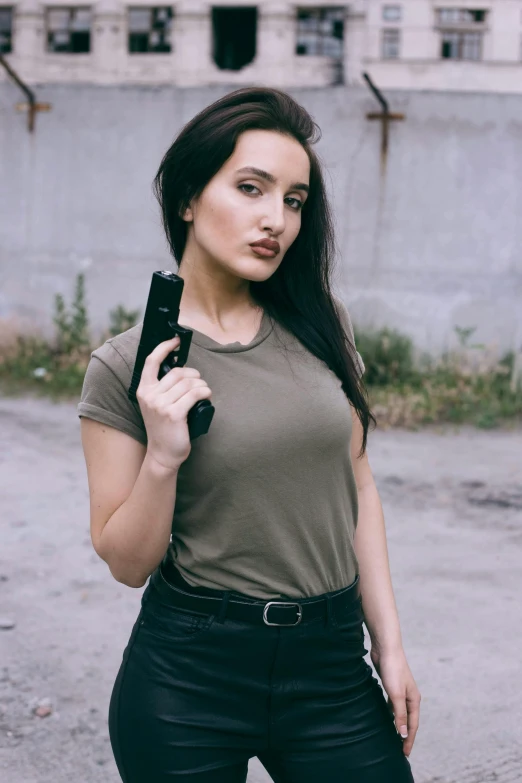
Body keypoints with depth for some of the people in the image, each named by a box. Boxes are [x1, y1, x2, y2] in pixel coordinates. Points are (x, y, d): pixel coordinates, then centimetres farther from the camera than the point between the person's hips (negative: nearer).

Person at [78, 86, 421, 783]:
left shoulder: (320, 326, 3)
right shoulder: (126, 365, -7)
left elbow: (356, 485, 9)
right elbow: (127, 563, -4)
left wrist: (389, 644, 6)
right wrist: (163, 457, -20)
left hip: (331, 665, 3)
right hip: (187, 675, -2)